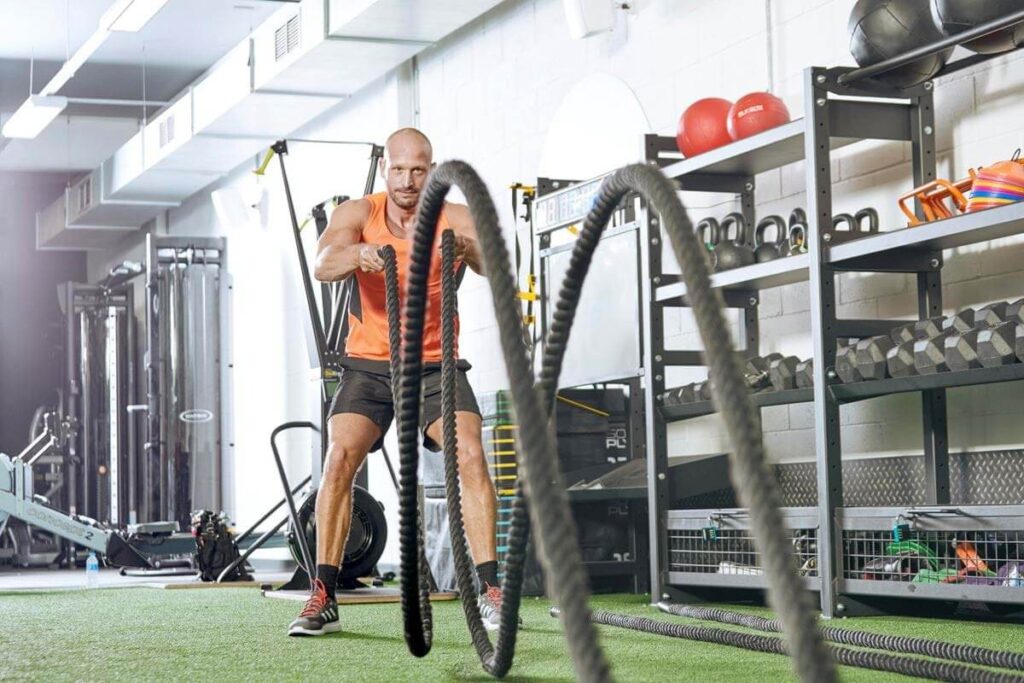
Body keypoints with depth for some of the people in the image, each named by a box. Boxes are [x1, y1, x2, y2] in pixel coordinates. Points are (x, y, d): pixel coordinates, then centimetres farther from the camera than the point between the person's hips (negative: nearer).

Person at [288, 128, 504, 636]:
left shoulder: (455, 219, -8)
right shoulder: (358, 214, -7)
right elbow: (322, 265, -25)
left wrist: (469, 247, -49)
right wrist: (358, 254, -48)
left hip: (436, 365, 0)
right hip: (369, 365, 0)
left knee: (470, 455, -20)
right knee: (340, 458, -18)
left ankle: (490, 591, -14)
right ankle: (323, 598, -12)